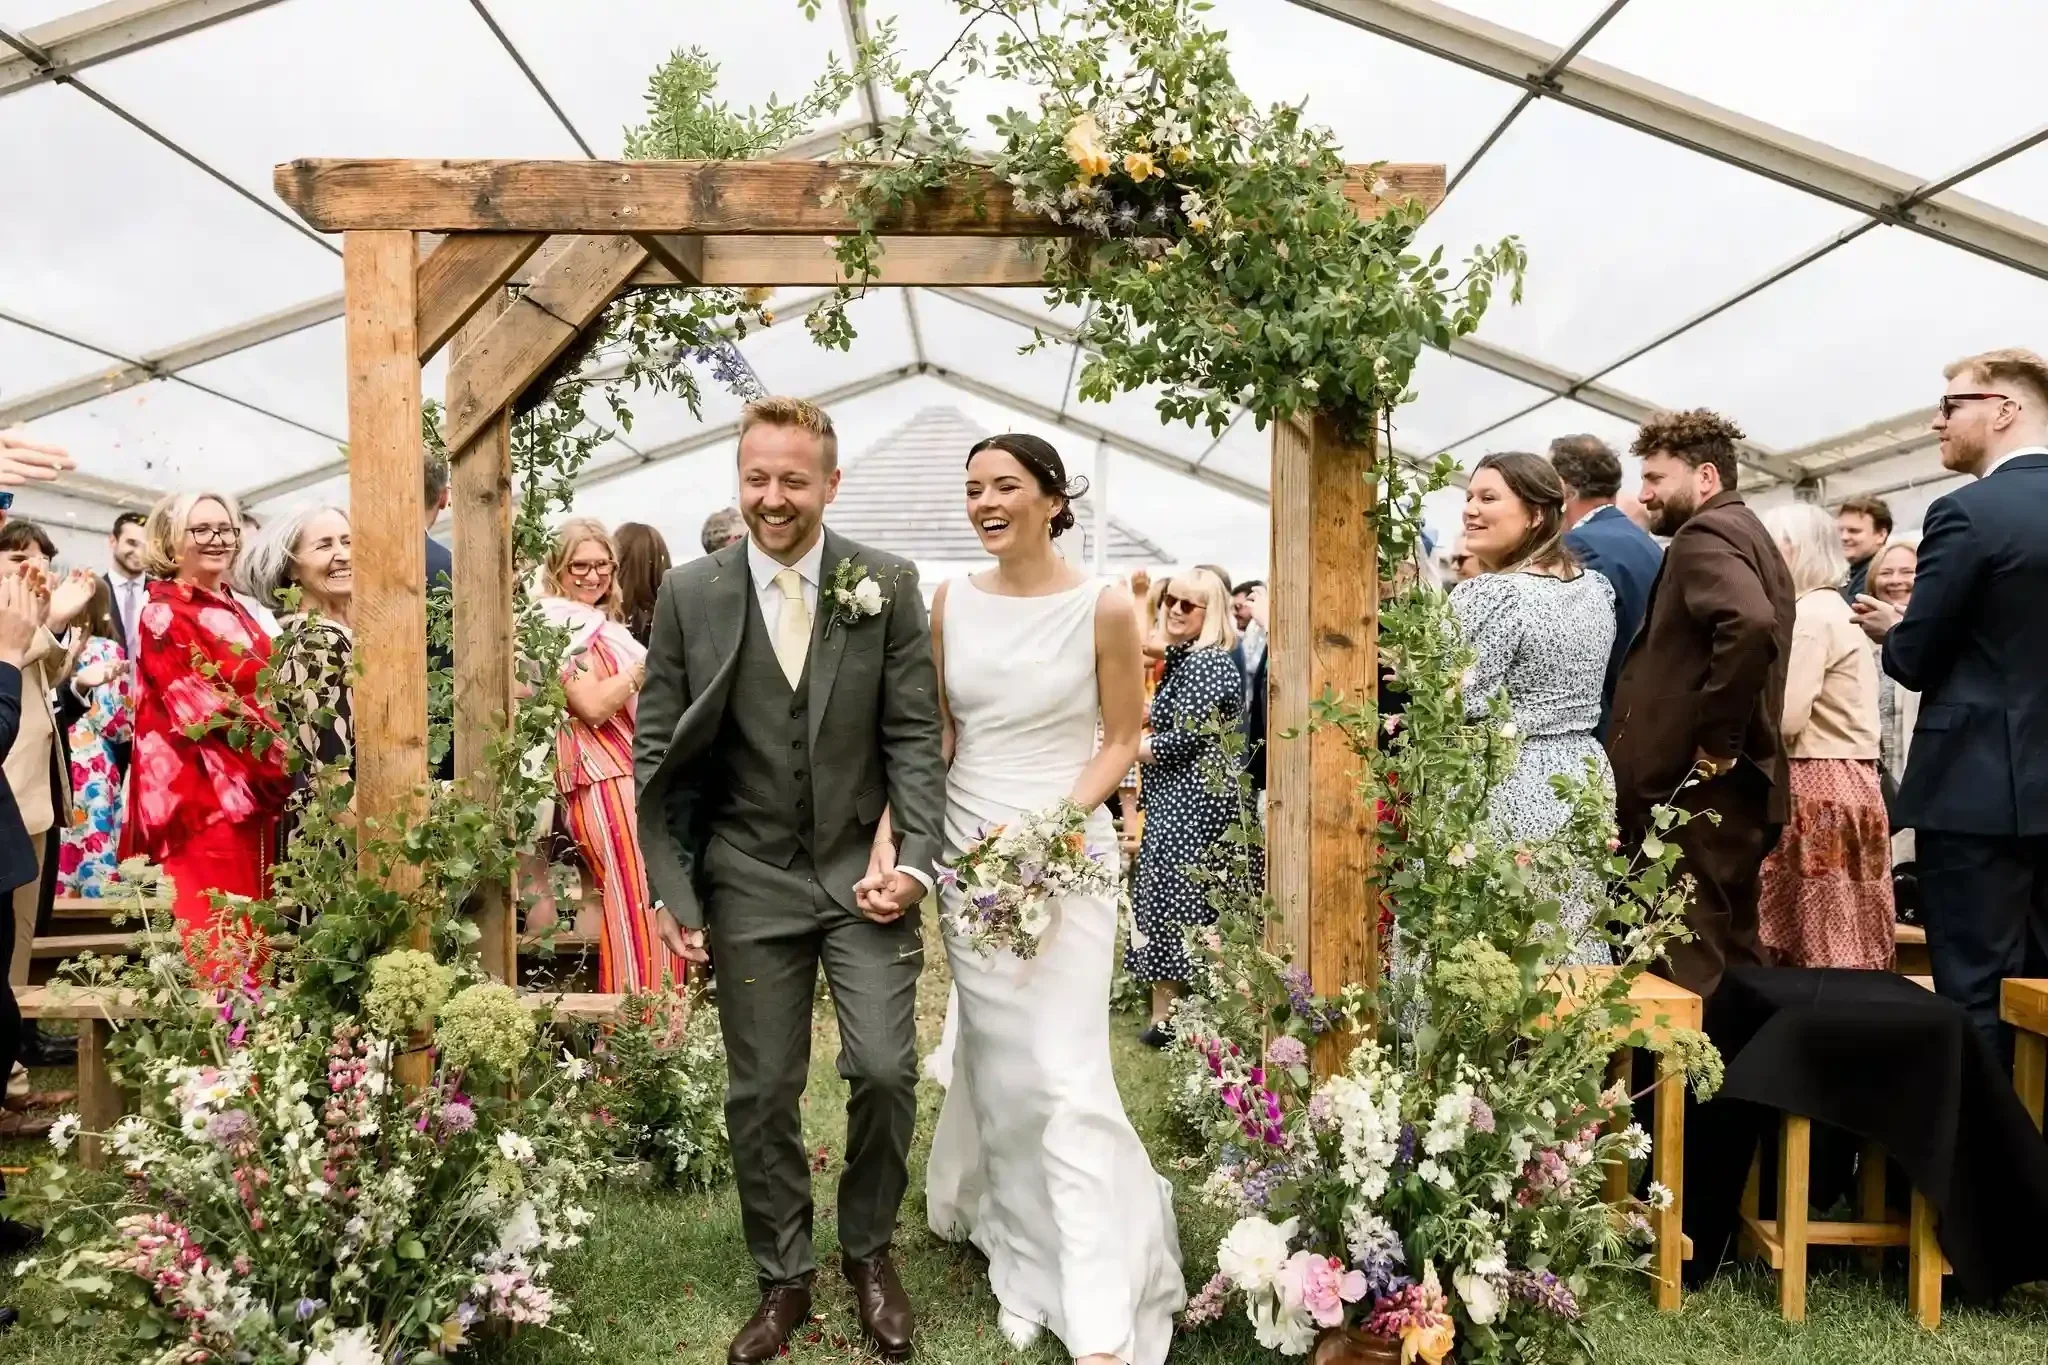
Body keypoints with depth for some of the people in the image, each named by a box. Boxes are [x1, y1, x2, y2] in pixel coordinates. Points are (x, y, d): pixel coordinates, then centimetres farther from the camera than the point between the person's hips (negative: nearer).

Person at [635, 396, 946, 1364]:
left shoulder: (888, 585, -2)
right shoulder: (689, 594, -1)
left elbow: (914, 734, -1)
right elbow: (658, 752, 1)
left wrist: (914, 859, -10)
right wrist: (671, 891, -3)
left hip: (866, 870, 0)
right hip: (750, 881, 1)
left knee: (885, 1070, -5)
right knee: (762, 1092, 9)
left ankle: (869, 1251, 24)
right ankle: (783, 1280, 30)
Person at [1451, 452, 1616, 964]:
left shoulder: (1487, 596, -16)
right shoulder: (1596, 587, 9)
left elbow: (1462, 713, -17)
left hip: (1510, 792, -8)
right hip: (1585, 779, 8)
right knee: (1576, 949, 15)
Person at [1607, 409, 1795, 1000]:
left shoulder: (1704, 535, -10)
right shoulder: (1753, 536, 21)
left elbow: (1750, 626, -29)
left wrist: (1712, 746, -22)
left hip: (1696, 791, -10)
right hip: (1738, 786, 10)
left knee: (1688, 973, -6)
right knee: (1732, 960, 15)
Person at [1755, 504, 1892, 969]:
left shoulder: (1810, 615, -12)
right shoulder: (1834, 610, 19)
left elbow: (1785, 718, -19)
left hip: (1817, 788, -10)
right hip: (1844, 782, 10)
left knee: (1821, 945, -5)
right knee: (1847, 942, 10)